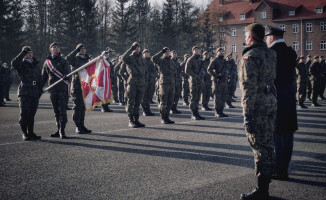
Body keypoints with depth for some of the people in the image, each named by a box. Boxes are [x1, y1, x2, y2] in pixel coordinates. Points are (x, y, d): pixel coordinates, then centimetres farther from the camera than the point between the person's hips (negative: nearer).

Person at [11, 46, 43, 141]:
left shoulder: (36, 65, 19)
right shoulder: (22, 65, 2)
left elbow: (40, 79, 24)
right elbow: (14, 63, -22)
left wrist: (40, 90, 14)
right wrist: (23, 53, -17)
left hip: (35, 94, 5)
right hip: (25, 93, -5)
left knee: (32, 114, 8)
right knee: (24, 114, -4)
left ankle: (31, 133, 14)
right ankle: (25, 133, 1)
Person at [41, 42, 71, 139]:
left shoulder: (63, 61, 4)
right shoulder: (47, 62, 14)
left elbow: (67, 73, -6)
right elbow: (43, 77, 19)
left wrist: (67, 78, -24)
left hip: (63, 88, -4)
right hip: (52, 90, 4)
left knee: (62, 110, -9)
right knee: (56, 111, 9)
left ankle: (62, 130, -7)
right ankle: (59, 130, 17)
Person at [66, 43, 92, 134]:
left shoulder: (87, 59, 18)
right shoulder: (74, 59, 1)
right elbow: (67, 59, -22)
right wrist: (76, 50, -19)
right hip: (77, 86, -6)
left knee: (83, 106, 9)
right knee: (77, 106, -4)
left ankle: (82, 125, 16)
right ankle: (77, 126, 1)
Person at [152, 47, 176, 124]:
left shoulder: (171, 62, 16)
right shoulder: (161, 61, -2)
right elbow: (153, 58, -24)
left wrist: (174, 84, 18)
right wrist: (162, 51, -16)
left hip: (172, 84, 6)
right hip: (164, 84, -6)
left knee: (170, 102, 8)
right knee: (163, 102, -2)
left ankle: (167, 117, 18)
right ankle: (163, 118, 5)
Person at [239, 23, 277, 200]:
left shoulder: (250, 57, -15)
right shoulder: (271, 54, 11)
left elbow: (249, 87, -20)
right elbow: (273, 78, 12)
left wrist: (247, 114, -20)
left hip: (257, 105, -8)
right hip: (271, 102, 9)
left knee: (260, 147, -5)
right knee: (268, 144, 15)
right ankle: (265, 184, 27)